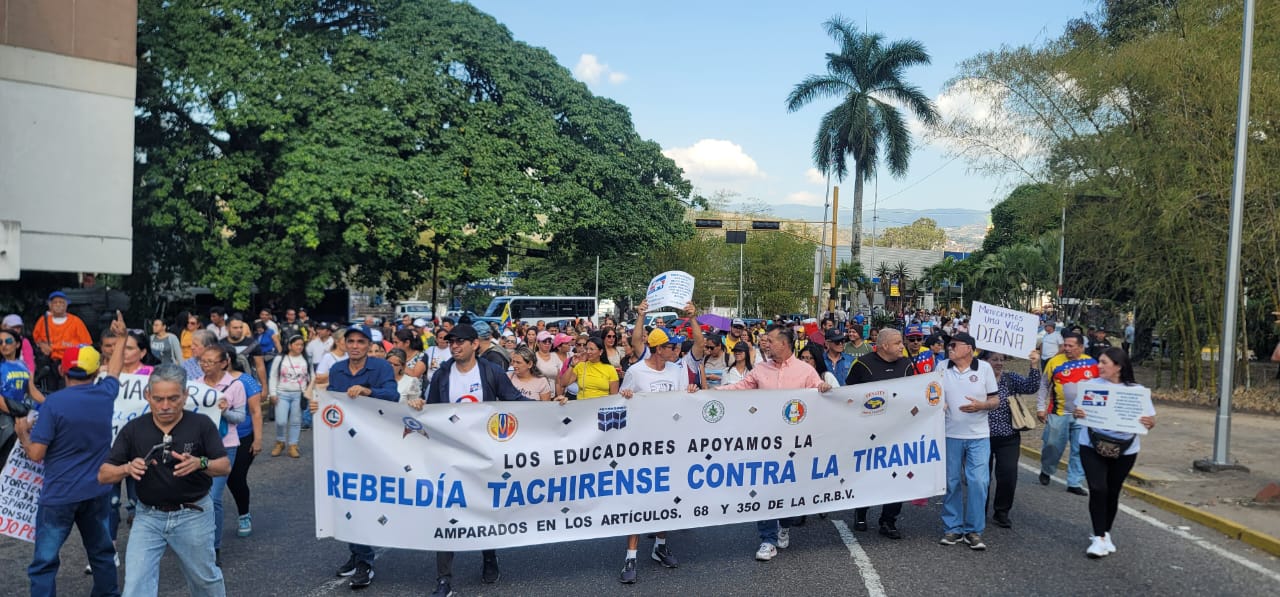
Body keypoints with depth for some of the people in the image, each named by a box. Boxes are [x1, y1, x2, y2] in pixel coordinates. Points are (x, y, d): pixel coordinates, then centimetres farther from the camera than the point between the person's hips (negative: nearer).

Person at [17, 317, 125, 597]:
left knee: (44, 562, 3)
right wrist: (121, 335, 35)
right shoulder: (105, 394, -2)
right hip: (97, 491, 5)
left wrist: (23, 433, 6)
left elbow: (36, 454, -14)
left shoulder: (54, 403, -16)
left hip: (59, 495, -5)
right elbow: (115, 369, 22)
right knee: (101, 551, 18)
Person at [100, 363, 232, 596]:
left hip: (193, 515, -1)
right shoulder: (133, 429, -5)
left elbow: (225, 466, -10)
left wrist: (200, 463, -31)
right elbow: (103, 475, -4)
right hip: (148, 516, 1)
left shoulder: (201, 424, -11)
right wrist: (127, 469, -26)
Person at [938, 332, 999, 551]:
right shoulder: (942, 368, 3)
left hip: (978, 436, -1)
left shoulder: (984, 368, 0)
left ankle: (974, 531, 8)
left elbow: (995, 400, 3)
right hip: (951, 435, 1)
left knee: (978, 482, -4)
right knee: (951, 482, 7)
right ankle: (952, 528, 18)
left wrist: (980, 405, -16)